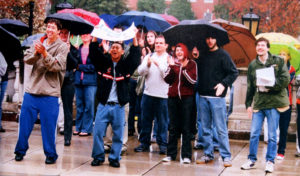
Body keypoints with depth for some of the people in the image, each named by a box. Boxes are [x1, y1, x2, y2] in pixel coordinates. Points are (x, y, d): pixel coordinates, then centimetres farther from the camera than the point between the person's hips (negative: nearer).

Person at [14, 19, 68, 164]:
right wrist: (36, 52, -18)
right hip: (31, 90, 4)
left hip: (49, 93, -4)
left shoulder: (62, 47, -2)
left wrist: (44, 53, -24)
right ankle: (20, 151, 21)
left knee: (48, 126, 0)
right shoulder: (38, 43, 11)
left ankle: (50, 154, 13)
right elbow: (26, 59, 0)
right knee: (25, 122, 8)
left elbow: (57, 66, -14)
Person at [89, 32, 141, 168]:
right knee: (98, 132, -3)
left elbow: (135, 56, -7)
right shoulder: (104, 62, 6)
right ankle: (98, 157, 11)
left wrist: (135, 39, -15)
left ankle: (114, 158, 15)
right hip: (104, 105, 0)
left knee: (118, 135, 3)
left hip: (119, 106, 0)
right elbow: (94, 53, -4)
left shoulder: (126, 65, 5)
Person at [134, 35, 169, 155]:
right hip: (148, 93, 3)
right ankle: (144, 143, 18)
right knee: (146, 119, 9)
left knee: (162, 121, 2)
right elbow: (141, 72, 2)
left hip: (162, 95, -3)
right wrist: (147, 65, -16)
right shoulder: (149, 57, 10)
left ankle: (162, 144, 11)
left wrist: (159, 65, -21)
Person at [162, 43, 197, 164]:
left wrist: (184, 68, -15)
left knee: (186, 128, -1)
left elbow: (193, 81, -8)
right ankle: (171, 154, 11)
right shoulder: (172, 63, 11)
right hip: (173, 97, 3)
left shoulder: (192, 64, 2)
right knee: (173, 128, 6)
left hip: (187, 98, -3)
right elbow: (167, 80, 1)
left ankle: (186, 155, 3)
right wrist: (171, 66, -10)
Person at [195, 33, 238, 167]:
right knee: (205, 128, 9)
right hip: (203, 96, 5)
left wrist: (223, 84, -16)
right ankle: (208, 154, 17)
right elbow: (197, 72, 23)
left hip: (217, 96, -5)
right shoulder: (202, 55, 12)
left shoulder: (223, 55, -3)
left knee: (221, 128, -5)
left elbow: (234, 73, -5)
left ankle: (226, 156, 0)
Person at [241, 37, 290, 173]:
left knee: (272, 135, 2)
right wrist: (248, 104, 9)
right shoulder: (252, 65, 10)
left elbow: (285, 80, -7)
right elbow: (249, 87, 12)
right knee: (254, 133, 4)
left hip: (274, 103, -3)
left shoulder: (278, 61, 1)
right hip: (258, 103, 3)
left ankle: (270, 161, 11)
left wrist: (269, 84, -14)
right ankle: (252, 160, 16)